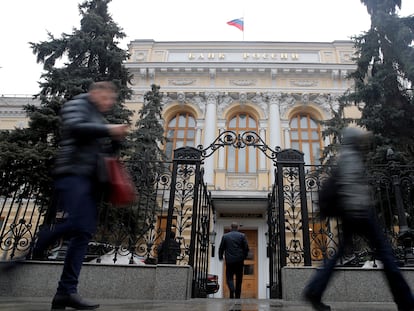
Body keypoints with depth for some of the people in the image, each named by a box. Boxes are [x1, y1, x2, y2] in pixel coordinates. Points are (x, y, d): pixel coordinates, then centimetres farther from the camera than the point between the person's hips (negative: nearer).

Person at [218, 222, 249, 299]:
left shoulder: (225, 236, 3)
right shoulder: (242, 235, 1)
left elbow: (221, 248, 4)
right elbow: (246, 248, -1)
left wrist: (220, 257, 19)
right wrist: (244, 256, 14)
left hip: (229, 261, -1)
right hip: (239, 261, 1)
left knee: (229, 277, 3)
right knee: (239, 279, 11)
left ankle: (232, 290, -24)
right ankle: (237, 296, 15)